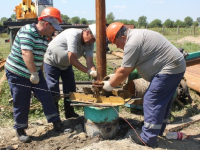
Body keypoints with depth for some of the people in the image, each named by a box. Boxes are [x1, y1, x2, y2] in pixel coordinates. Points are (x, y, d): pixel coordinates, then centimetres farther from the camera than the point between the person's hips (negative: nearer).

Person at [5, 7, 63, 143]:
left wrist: (38, 73, 18)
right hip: (17, 74, -7)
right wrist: (34, 74, -30)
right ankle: (20, 130, 21)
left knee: (46, 97, 6)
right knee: (21, 104, 2)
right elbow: (26, 53, -31)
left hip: (35, 72, 7)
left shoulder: (44, 36, 5)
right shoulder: (27, 32, -21)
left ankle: (56, 123, 18)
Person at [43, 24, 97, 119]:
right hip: (52, 62, -7)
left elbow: (89, 60, -28)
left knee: (70, 90, 10)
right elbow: (72, 60, -41)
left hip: (66, 64, 7)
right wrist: (89, 71, -46)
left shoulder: (89, 44, -15)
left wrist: (94, 72, -48)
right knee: (54, 92, -5)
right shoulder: (73, 35, -35)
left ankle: (70, 114, 26)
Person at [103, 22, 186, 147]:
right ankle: (158, 132, 31)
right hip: (176, 67, 11)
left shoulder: (132, 43, -20)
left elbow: (124, 72, -15)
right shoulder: (136, 35, 13)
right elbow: (129, 67, 17)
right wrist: (115, 77, 16)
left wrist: (110, 85, -2)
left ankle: (148, 140, 0)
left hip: (169, 69, -11)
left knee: (152, 101, -7)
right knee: (163, 102, 18)